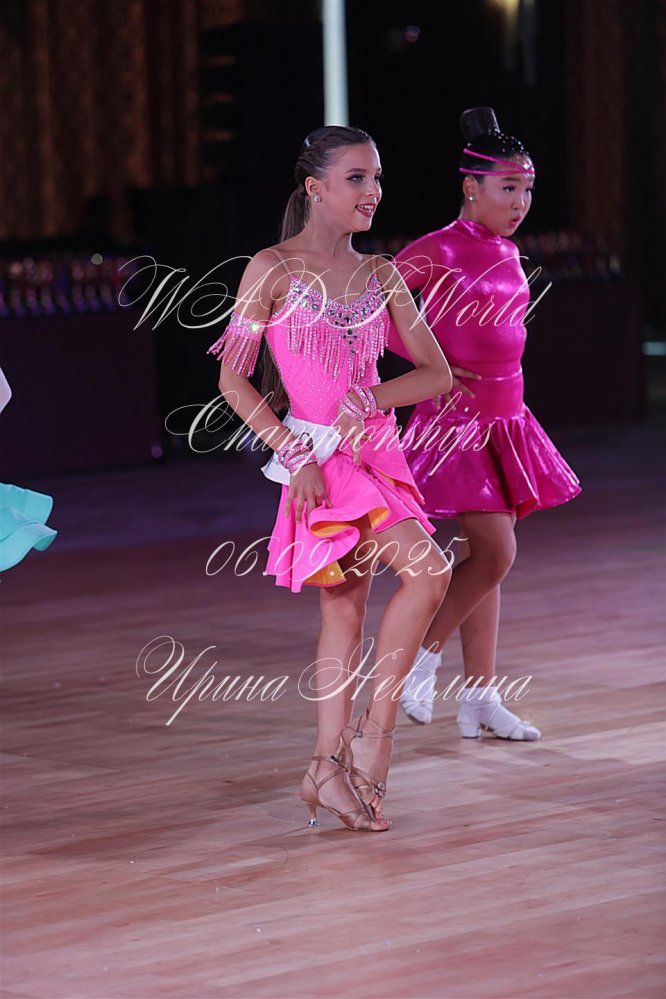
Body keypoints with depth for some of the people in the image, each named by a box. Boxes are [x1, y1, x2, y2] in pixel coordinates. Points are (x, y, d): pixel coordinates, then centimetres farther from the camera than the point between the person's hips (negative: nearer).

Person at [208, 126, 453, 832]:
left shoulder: (380, 274, 9)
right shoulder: (273, 269, -5)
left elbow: (437, 374, 7)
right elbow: (233, 380, -6)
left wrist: (367, 398, -11)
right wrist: (296, 455, -14)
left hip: (375, 451, 5)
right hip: (317, 459, -5)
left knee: (345, 609, 3)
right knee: (426, 569, -20)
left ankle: (329, 768, 9)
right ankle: (375, 727, -10)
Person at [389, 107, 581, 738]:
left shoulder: (507, 253, 11)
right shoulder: (440, 250, -12)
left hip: (505, 420, 8)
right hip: (457, 420, -8)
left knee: (484, 557, 9)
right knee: (494, 553, -14)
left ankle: (479, 697, 14)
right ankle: (420, 660, 3)